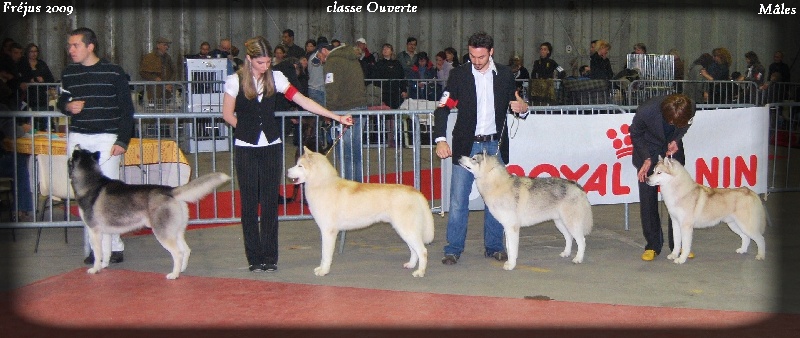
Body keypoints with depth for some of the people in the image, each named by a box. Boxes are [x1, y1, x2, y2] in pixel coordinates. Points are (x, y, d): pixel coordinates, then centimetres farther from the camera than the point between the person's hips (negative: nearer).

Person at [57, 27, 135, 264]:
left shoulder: (114, 73, 0)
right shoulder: (69, 73, 11)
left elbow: (127, 109, 1)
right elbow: (61, 101, 23)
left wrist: (122, 141, -6)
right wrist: (67, 107, -2)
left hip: (107, 139, -3)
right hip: (78, 139, 4)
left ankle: (113, 246, 0)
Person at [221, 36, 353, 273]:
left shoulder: (275, 78, 3)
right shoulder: (235, 81, -3)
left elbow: (302, 100, -2)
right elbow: (227, 115, 1)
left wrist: (336, 117, -9)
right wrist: (248, 129, 3)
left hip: (271, 146, 2)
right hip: (246, 149, -2)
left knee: (270, 202, 2)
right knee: (250, 202, 2)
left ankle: (270, 257, 9)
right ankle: (255, 258, 9)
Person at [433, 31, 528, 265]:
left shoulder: (505, 74, 6)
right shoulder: (459, 75, 0)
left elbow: (515, 101, 17)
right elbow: (443, 109, -3)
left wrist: (523, 107, -8)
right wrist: (440, 139, -16)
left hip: (494, 145, 2)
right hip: (466, 145, -2)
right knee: (458, 200, -3)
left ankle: (494, 246, 19)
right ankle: (453, 248, 5)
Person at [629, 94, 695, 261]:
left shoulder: (690, 108, -26)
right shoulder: (645, 111, -33)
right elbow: (635, 134, -12)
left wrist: (677, 140, -17)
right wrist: (647, 158, -20)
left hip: (673, 148, 2)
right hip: (648, 151, -2)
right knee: (648, 199, -3)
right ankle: (652, 246, 8)